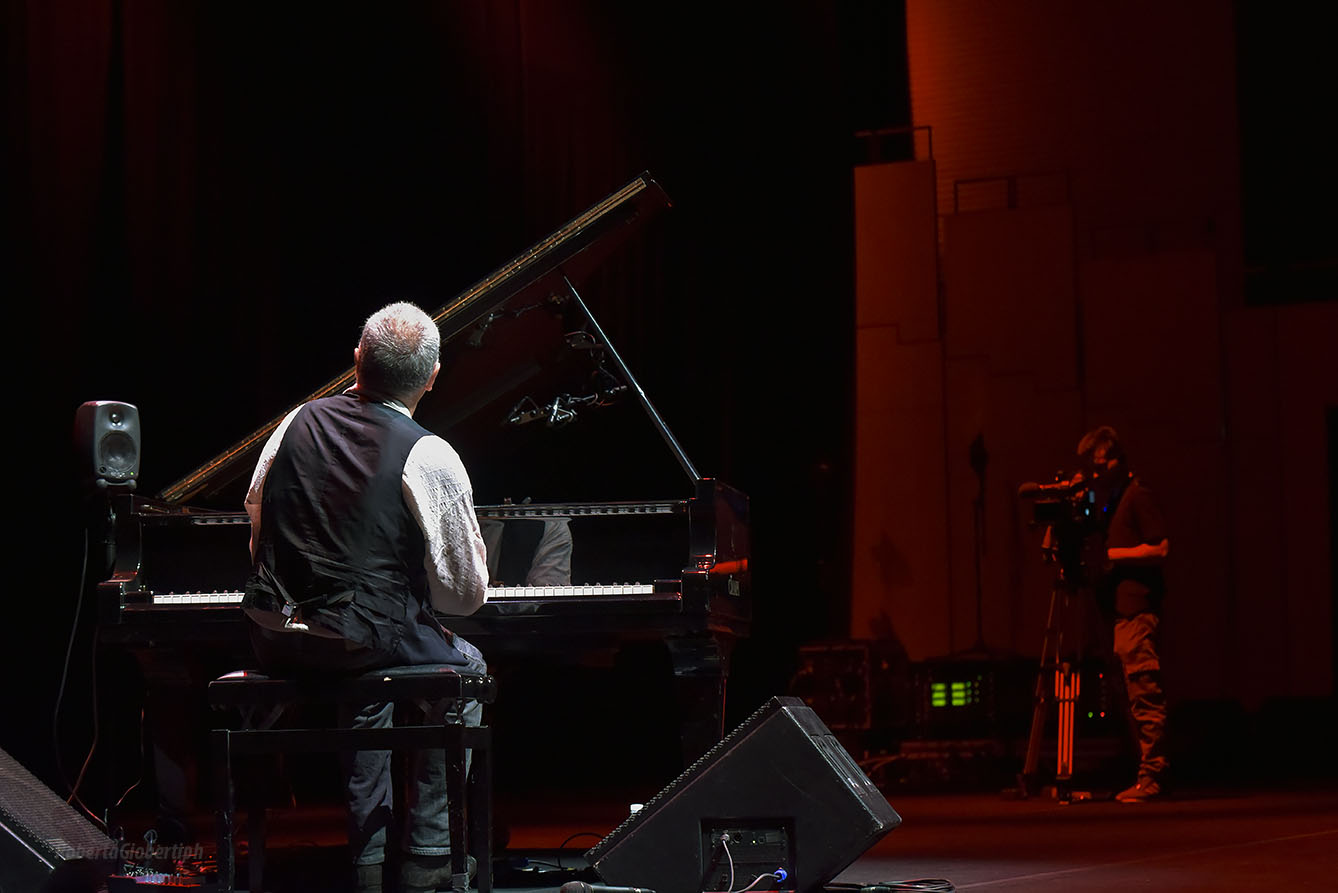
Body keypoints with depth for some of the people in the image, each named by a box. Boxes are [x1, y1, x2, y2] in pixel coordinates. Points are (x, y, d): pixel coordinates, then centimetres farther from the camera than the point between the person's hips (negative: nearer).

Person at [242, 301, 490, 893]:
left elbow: (256, 517, 18)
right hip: (362, 638, -5)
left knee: (370, 680, 36)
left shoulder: (298, 423, 5)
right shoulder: (429, 457, -10)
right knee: (465, 669, 24)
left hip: (274, 643, 5)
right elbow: (464, 593, -5)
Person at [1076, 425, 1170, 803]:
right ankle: (1151, 774, 8)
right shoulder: (1110, 498, 20)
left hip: (1139, 609, -9)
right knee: (1138, 694, 7)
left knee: (1144, 691, -11)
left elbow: (1160, 548, -13)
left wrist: (1111, 554, -13)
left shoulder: (1137, 495, -6)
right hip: (1122, 609, 9)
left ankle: (1150, 776, -13)